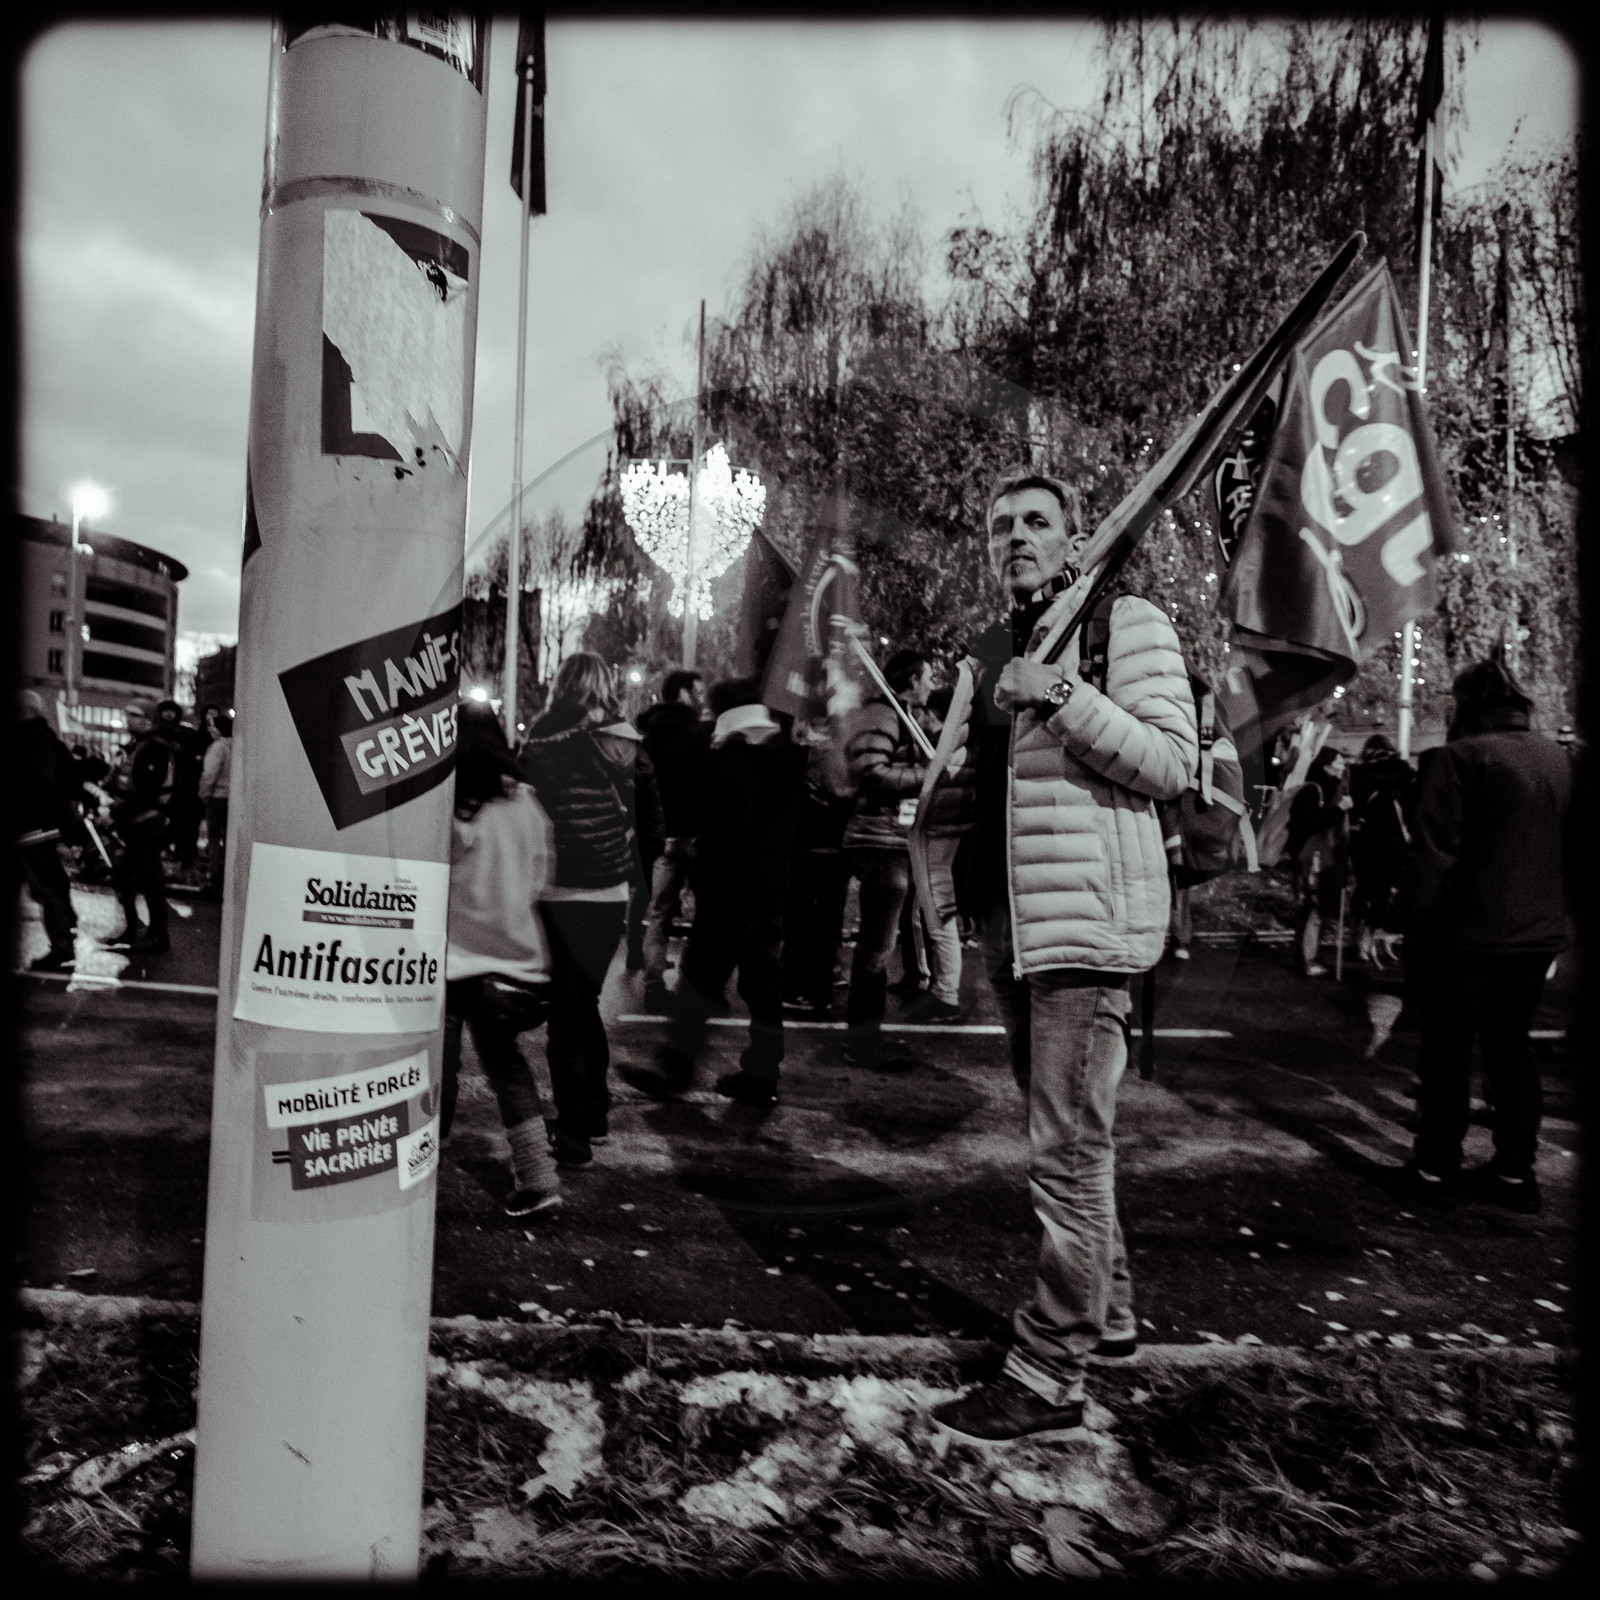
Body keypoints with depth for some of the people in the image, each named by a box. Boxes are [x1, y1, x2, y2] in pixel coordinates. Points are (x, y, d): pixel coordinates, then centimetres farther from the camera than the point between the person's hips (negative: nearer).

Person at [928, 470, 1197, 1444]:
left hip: (1089, 920, -8)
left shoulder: (1129, 624, -5)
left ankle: (1050, 1376, 9)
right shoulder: (992, 651, 16)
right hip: (1015, 923, 8)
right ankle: (1107, 1313, 39)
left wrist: (1063, 696, -21)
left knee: (1068, 1154, -4)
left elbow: (1174, 763, -15)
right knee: (1071, 1139, 20)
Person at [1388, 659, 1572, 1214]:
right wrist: (1550, 908, 21)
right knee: (1510, 1046, 15)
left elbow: (1433, 849, -16)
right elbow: (1568, 846, 14)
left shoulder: (1463, 755, -13)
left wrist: (1420, 917, -7)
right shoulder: (1560, 759, 7)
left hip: (1472, 931, -6)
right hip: (1540, 932, 6)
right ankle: (1515, 1171, 20)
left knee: (1448, 1048, 4)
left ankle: (1434, 1169, 11)